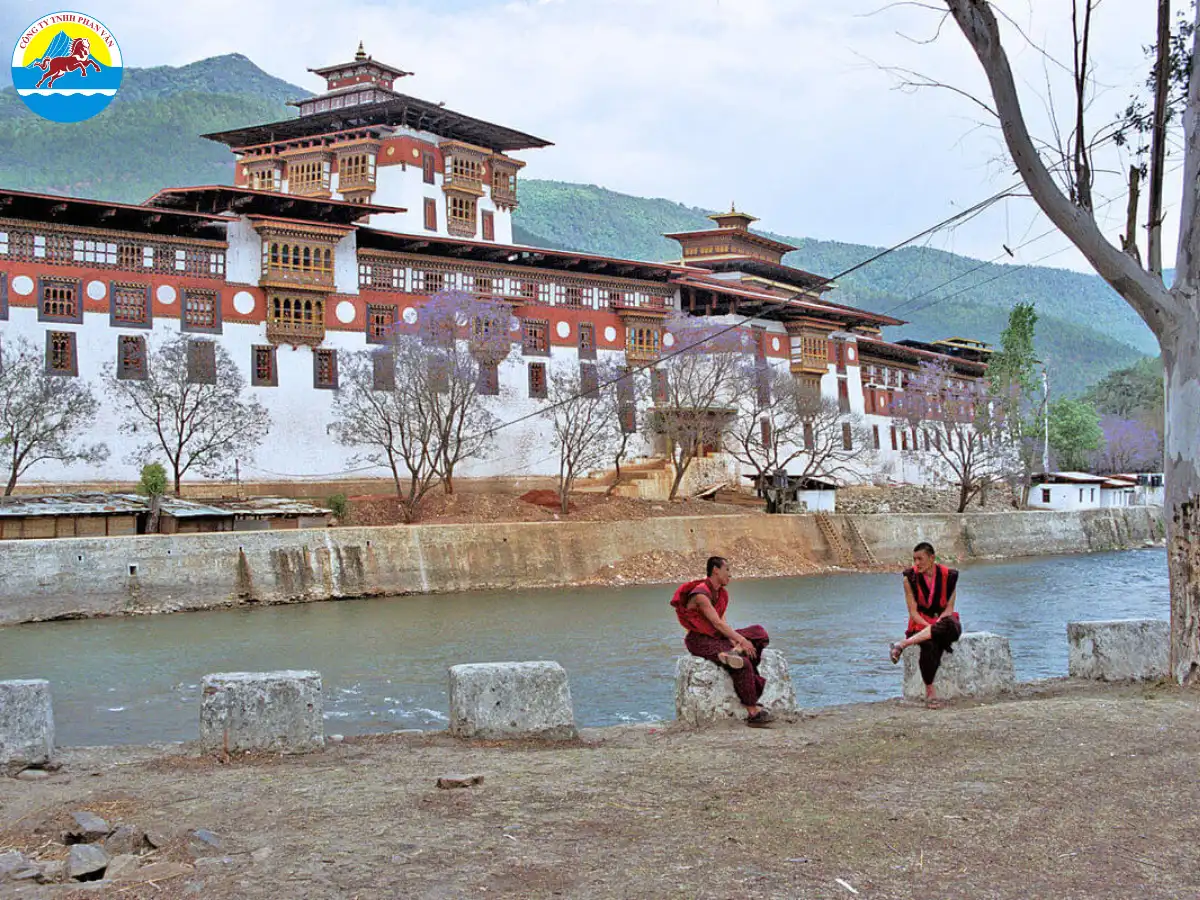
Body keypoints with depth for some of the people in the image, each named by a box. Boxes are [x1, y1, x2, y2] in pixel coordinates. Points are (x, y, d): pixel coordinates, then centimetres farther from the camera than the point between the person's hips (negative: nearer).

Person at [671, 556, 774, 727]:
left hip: (717, 636, 9)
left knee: (759, 632, -1)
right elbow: (717, 623, -23)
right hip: (700, 641, -9)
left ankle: (735, 652, -19)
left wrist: (735, 641, -13)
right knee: (743, 664, -27)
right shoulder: (701, 594, -18)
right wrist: (741, 640, -24)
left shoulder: (721, 594, 11)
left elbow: (722, 621, 3)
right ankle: (753, 713, -25)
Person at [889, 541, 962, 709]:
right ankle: (929, 691, -29)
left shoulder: (948, 576, 0)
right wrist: (931, 627, -21)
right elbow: (913, 612, -6)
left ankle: (903, 644, -33)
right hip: (921, 624, -1)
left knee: (951, 626, -39)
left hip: (943, 619, 2)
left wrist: (938, 625, -18)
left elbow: (949, 607, 1)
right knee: (929, 645, -38)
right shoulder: (910, 578, -3)